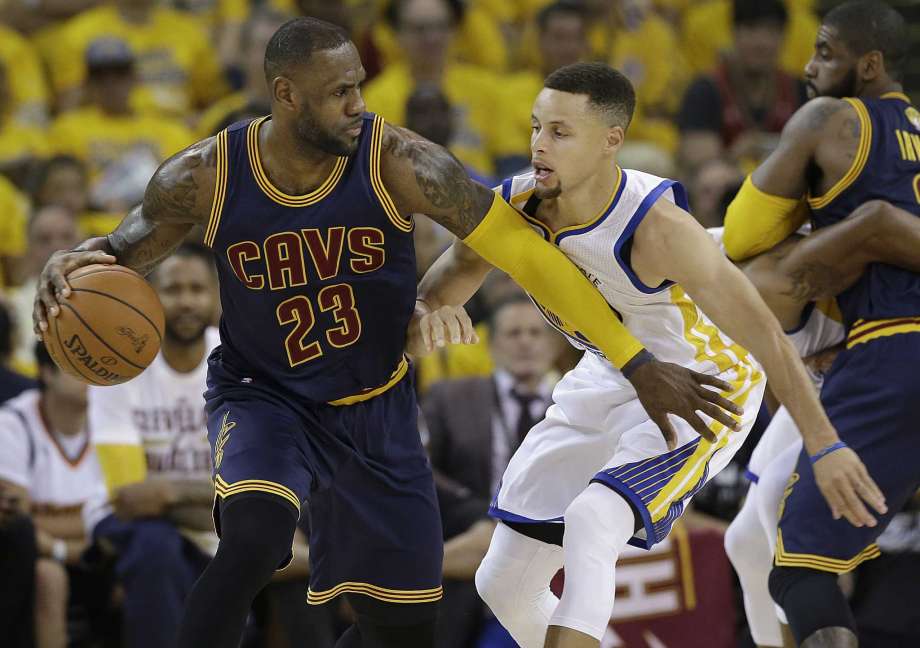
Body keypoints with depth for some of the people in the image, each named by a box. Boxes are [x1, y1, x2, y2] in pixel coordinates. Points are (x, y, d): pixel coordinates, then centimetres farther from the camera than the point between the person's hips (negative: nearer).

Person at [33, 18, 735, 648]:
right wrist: (71, 264, -25)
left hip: (375, 409, 2)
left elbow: (522, 252, -21)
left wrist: (638, 366, -23)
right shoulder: (206, 176, -18)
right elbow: (125, 251, 1)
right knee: (253, 536, -34)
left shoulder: (397, 162, -22)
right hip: (263, 394, -2)